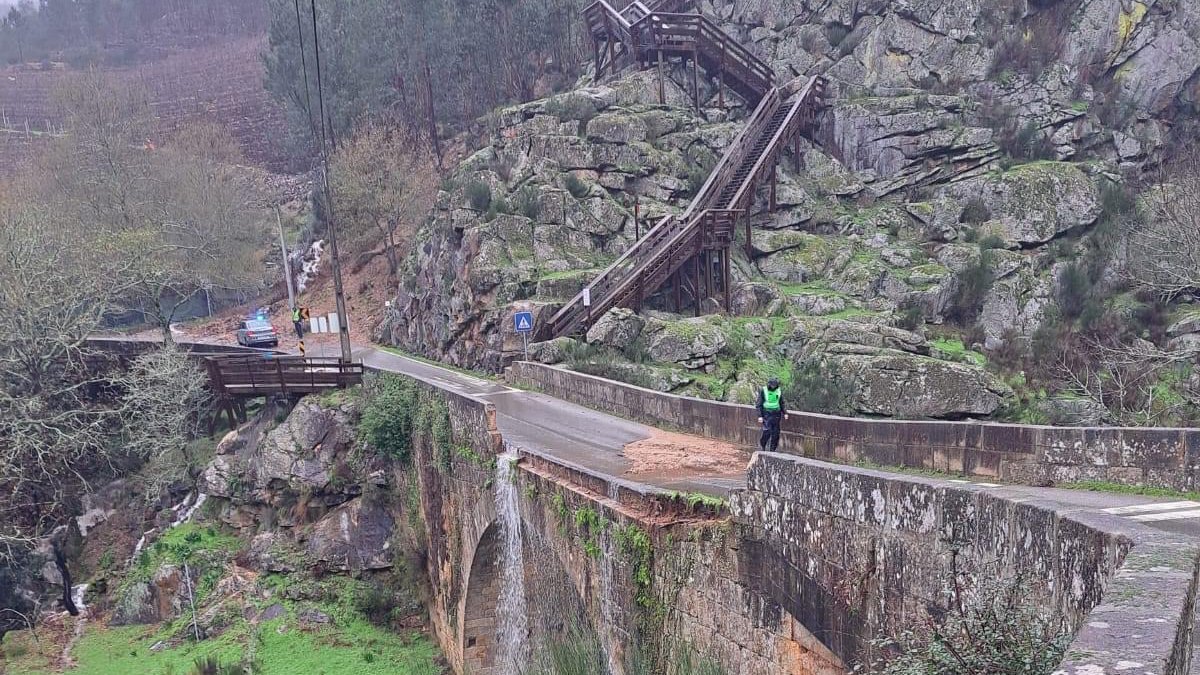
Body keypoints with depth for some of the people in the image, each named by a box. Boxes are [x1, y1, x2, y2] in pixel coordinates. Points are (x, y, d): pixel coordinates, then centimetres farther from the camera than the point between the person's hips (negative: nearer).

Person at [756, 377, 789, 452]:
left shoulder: (779, 391, 7)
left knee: (775, 433, 1)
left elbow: (782, 403, 17)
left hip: (776, 414, 4)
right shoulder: (763, 391, -5)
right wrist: (760, 416, -9)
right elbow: (759, 404, -2)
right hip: (767, 414, -4)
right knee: (767, 432, -15)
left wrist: (785, 413, 6)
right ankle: (762, 445, 9)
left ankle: (773, 450, 10)